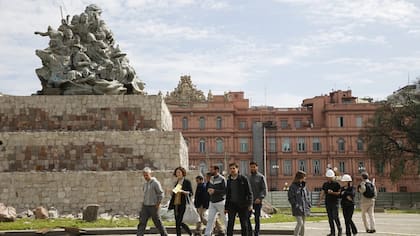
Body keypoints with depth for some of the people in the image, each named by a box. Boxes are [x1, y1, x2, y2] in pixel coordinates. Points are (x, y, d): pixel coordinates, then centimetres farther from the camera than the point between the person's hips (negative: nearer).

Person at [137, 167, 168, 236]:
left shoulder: (155, 183, -11)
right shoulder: (145, 184, 11)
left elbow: (161, 194, -12)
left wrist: (158, 204, -12)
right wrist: (144, 202, 11)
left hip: (153, 206, -6)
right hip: (145, 206, 7)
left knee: (158, 223, 3)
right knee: (142, 222, -2)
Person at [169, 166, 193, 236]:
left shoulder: (187, 182, -2)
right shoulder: (176, 182, 16)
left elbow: (191, 193, -7)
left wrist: (183, 191, -21)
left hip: (183, 204, -7)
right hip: (176, 204, 7)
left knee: (179, 221, -12)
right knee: (177, 222, 7)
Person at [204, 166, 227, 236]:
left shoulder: (222, 179, -12)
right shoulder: (211, 179, 11)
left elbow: (225, 191, -16)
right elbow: (209, 187, 24)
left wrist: (214, 191, -20)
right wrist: (209, 190, 0)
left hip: (220, 202, -6)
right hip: (212, 202, 6)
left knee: (224, 218, 7)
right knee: (210, 219, -1)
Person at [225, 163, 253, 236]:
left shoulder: (243, 179, -2)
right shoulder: (229, 180, 10)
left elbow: (249, 192, -3)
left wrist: (250, 204, -13)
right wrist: (226, 207, 13)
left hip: (242, 205, -3)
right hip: (232, 205, 3)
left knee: (244, 224, 3)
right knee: (230, 224, -4)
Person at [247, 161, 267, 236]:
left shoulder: (261, 177, -2)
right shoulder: (248, 177, 12)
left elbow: (264, 189, -7)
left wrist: (260, 198, -20)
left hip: (257, 202, -3)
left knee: (257, 219, 3)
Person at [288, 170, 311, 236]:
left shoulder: (304, 186, 11)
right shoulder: (293, 186, -9)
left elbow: (307, 195, 17)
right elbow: (290, 197, -10)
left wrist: (308, 204, 7)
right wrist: (295, 205, -15)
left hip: (305, 208, 7)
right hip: (297, 209, -7)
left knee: (303, 224, 10)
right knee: (300, 223, -15)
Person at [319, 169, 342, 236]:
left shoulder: (336, 184, -3)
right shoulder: (325, 184, 10)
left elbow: (339, 193, -5)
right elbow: (322, 193, 11)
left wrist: (332, 192, -19)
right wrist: (320, 201, 1)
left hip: (335, 203, -4)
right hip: (327, 203, 4)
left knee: (335, 217, -10)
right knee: (330, 218, 6)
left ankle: (339, 229, 11)